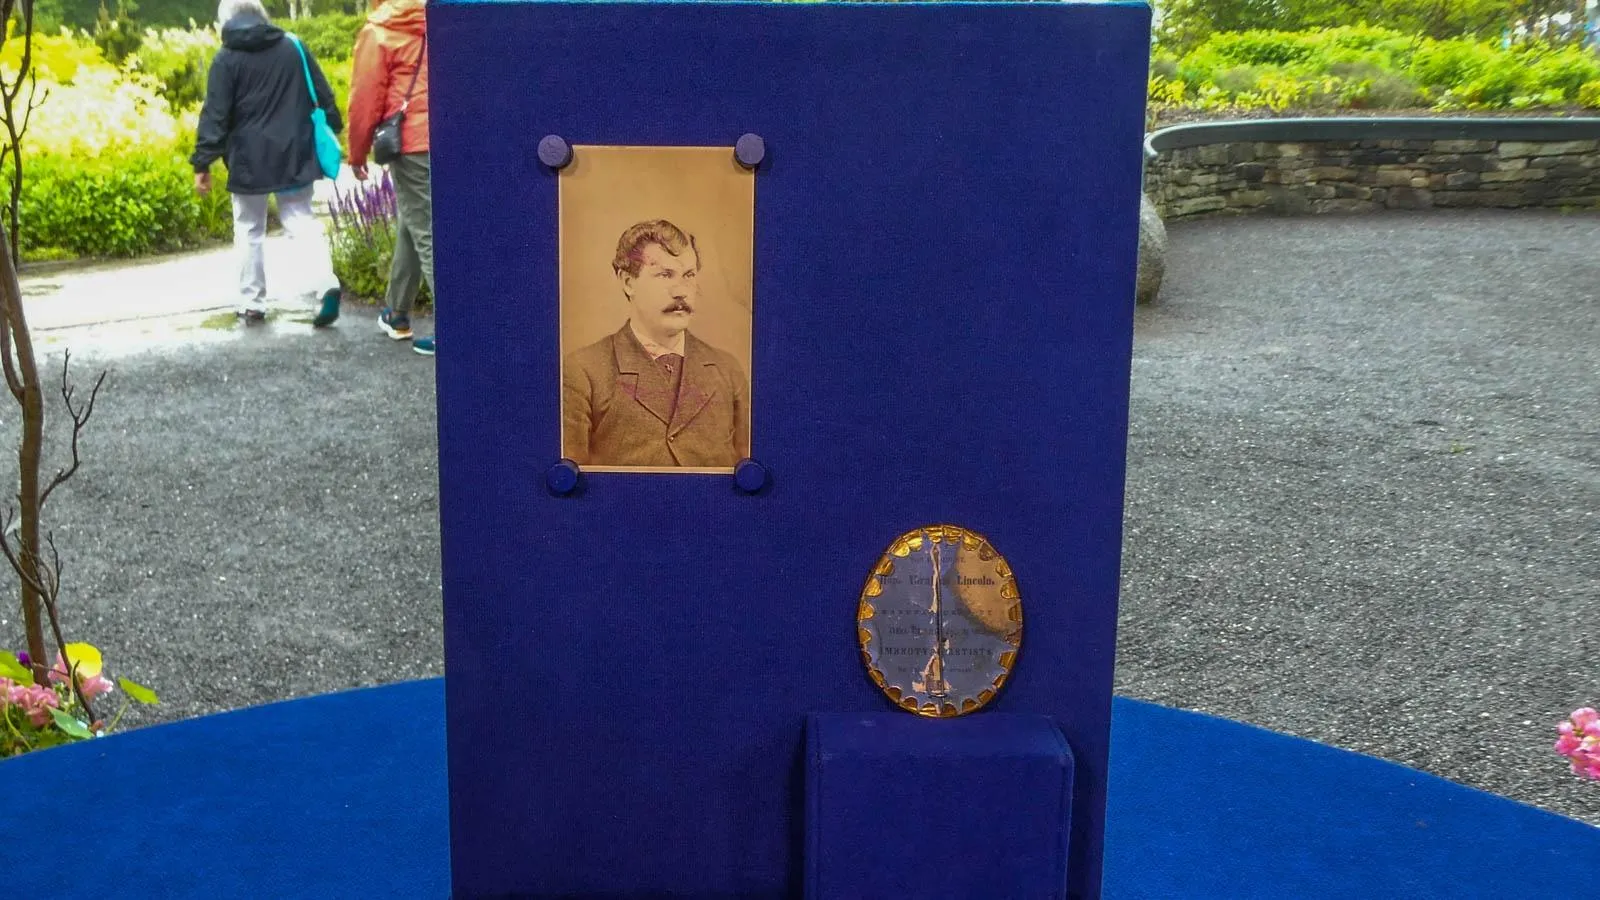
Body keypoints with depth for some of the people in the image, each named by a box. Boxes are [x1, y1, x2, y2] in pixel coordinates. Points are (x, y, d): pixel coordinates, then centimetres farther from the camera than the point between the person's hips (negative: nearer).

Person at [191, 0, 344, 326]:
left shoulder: (227, 59, -6)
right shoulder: (294, 48, 4)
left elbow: (214, 115, -9)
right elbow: (324, 96, 8)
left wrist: (203, 163, -6)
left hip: (249, 159, -2)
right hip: (294, 155, 3)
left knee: (249, 231, 10)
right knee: (301, 222, 4)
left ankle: (252, 303, 15)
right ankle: (324, 283, -19)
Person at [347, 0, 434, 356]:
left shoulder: (377, 32, -4)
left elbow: (365, 99, -3)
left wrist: (357, 153, 9)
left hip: (411, 143, -6)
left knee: (427, 236, -4)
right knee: (411, 229, 19)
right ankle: (396, 314, 29)